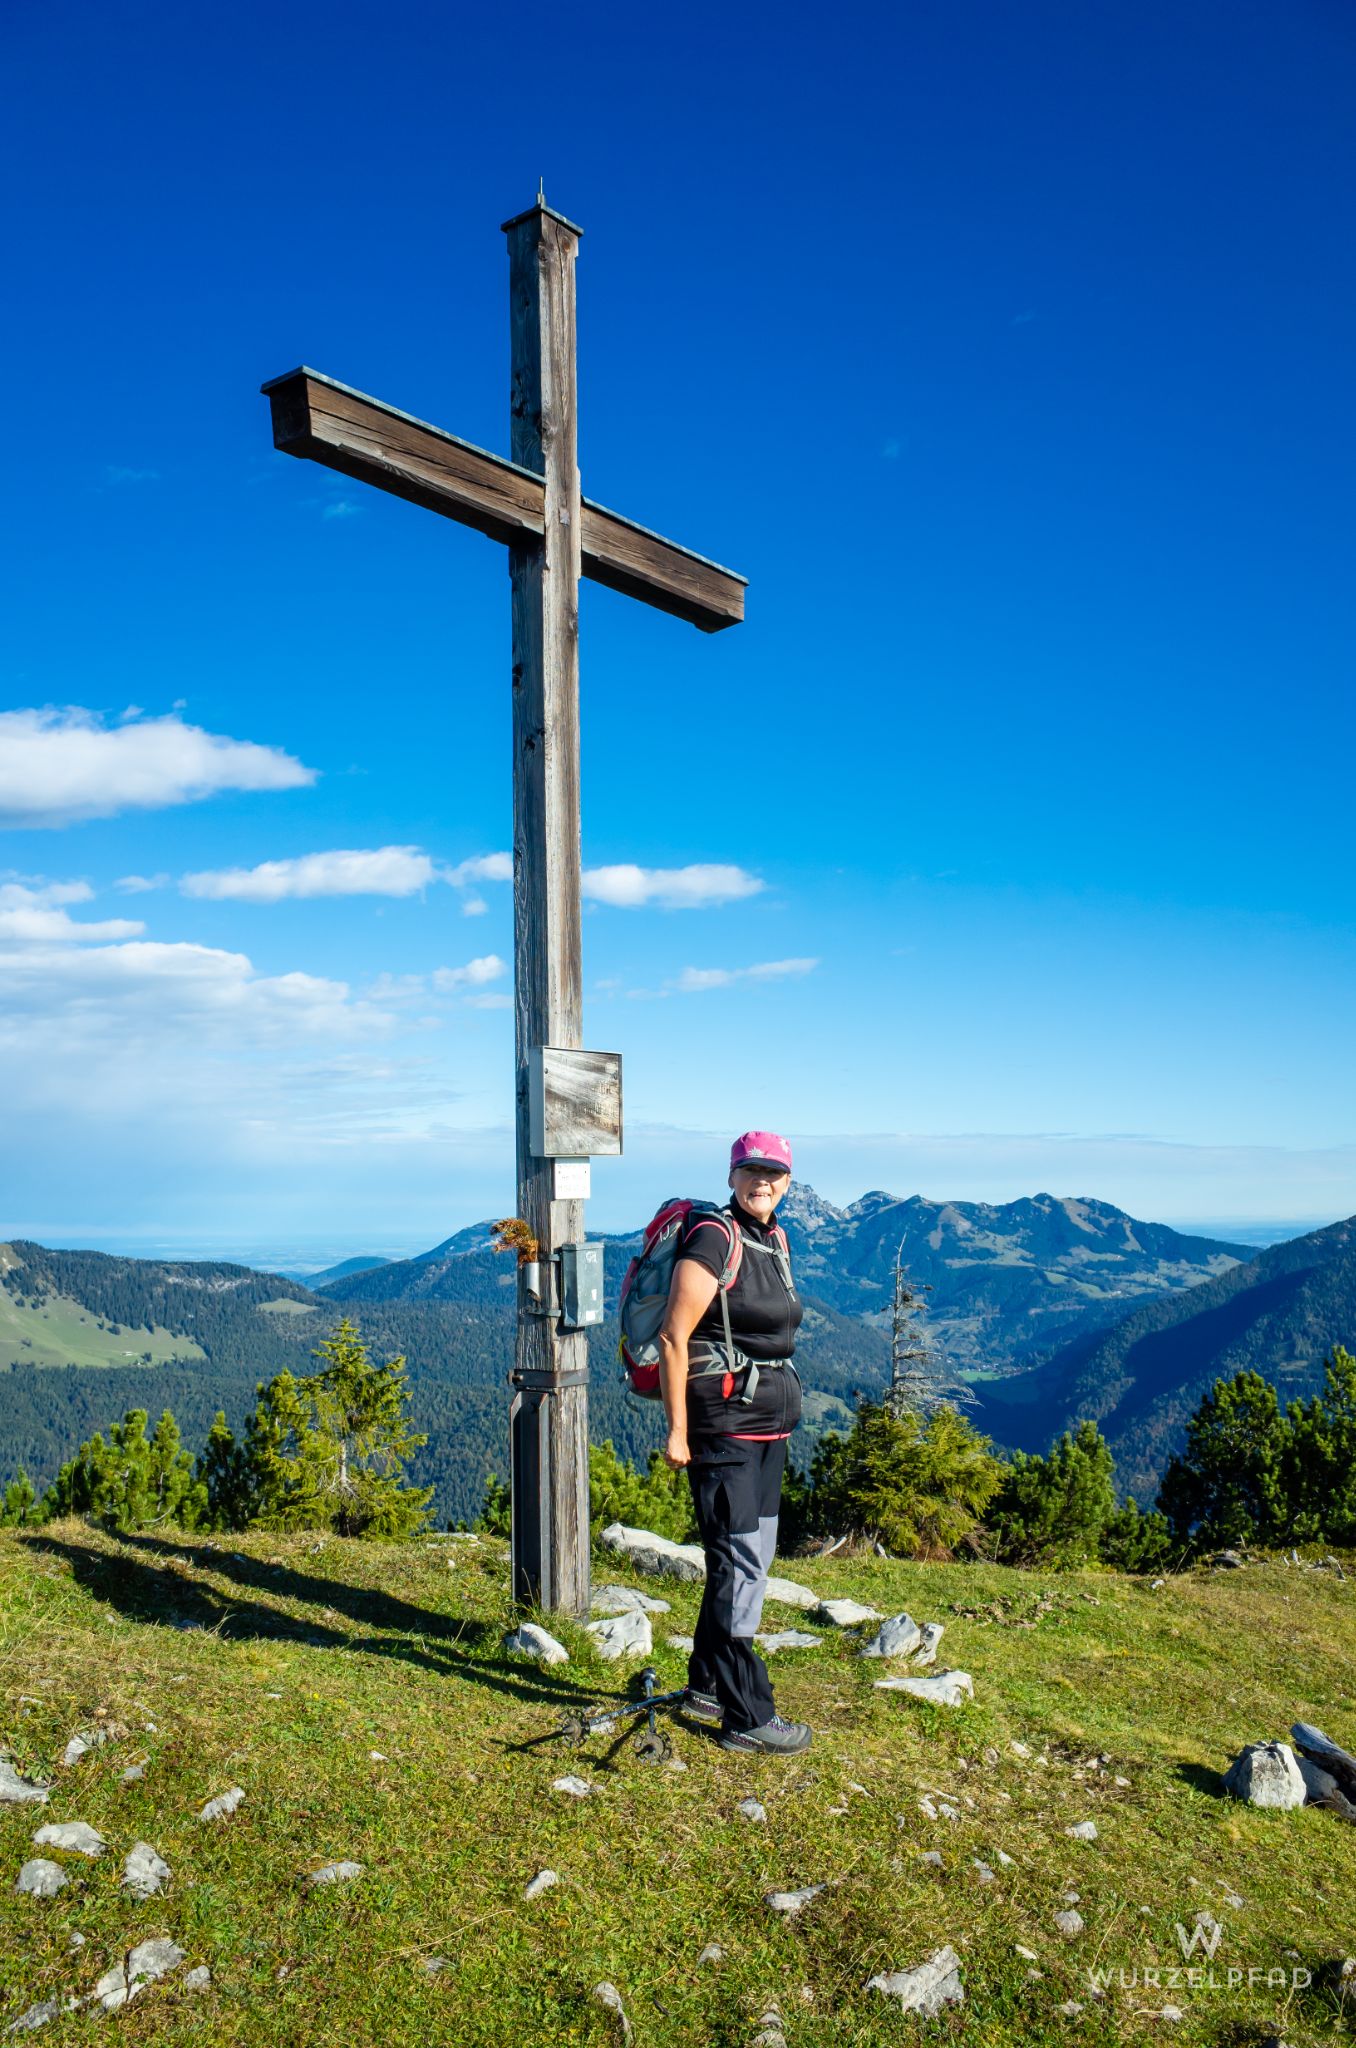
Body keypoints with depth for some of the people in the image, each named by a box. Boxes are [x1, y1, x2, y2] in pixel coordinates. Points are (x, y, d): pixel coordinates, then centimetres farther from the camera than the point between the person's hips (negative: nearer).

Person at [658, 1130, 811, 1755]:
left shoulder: (774, 1238, 12)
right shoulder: (714, 1238, -15)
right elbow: (673, 1337, -16)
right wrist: (677, 1429, -17)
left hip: (768, 1424, 10)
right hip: (723, 1422, -9)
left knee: (748, 1559, 17)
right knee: (739, 1563, -3)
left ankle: (706, 1690, 30)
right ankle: (746, 1717, 7)